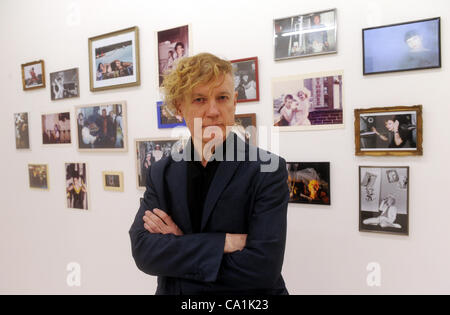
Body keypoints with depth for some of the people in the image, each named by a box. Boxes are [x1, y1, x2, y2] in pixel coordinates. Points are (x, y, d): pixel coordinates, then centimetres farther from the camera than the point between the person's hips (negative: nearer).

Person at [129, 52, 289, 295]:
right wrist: (224, 243, -25)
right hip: (173, 291, 3)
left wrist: (178, 245, -18)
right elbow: (142, 250, -15)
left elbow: (263, 267, -24)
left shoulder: (268, 171, -18)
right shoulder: (160, 174, -6)